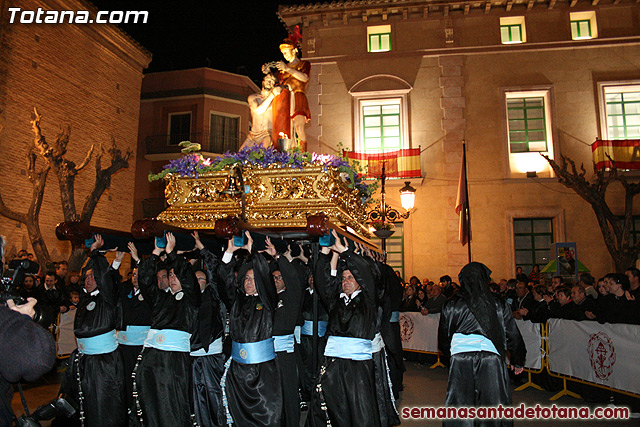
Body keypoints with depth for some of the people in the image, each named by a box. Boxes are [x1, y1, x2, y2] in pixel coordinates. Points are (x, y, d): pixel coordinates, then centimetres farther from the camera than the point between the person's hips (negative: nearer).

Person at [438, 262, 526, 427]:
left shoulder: (451, 306, 6)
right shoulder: (499, 305, 6)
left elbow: (443, 339, 14)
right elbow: (514, 337, 13)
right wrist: (518, 362, 29)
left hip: (461, 361, 0)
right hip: (492, 360, 0)